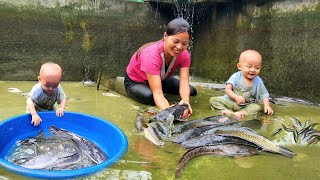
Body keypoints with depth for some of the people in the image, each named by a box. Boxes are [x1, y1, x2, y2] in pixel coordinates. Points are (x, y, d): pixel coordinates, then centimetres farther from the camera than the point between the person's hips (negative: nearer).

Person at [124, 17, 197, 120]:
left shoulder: (184, 55, -24)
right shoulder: (151, 55, -41)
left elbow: (184, 82, -35)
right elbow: (157, 93, -49)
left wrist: (185, 101, -59)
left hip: (160, 79, 5)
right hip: (135, 82, -5)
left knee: (192, 91, -7)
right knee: (149, 96, -38)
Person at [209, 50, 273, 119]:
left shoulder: (258, 81, -3)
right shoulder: (236, 77, -11)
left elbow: (264, 94, 1)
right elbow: (228, 89, -14)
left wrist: (267, 105, -17)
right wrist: (236, 97, -32)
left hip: (247, 105, 2)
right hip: (231, 101, -1)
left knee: (257, 107, -27)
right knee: (213, 100, -19)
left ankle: (239, 113, -41)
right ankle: (227, 111, -39)